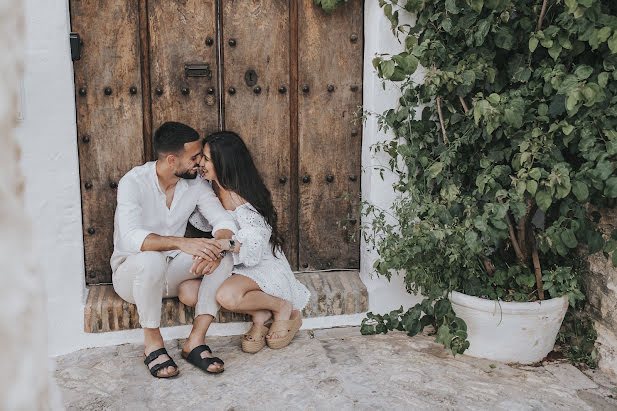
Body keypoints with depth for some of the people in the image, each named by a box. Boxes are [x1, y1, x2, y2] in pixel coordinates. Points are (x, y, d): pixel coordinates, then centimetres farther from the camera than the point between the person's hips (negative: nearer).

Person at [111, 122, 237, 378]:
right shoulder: (134, 182, -20)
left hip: (172, 273, 5)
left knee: (225, 255, -20)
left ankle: (195, 342, -20)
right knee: (153, 260, -39)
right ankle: (153, 345, -19)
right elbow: (132, 238, -34)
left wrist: (215, 249, -35)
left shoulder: (196, 184, -4)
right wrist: (181, 243, -49)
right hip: (131, 272, -5)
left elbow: (224, 222, -12)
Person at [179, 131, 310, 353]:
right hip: (229, 265, 8)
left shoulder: (241, 201, -20)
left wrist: (227, 244, -45)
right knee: (187, 291, -15)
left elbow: (255, 244, -28)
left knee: (227, 296, -37)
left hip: (262, 266, -8)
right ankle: (259, 315, -5)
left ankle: (283, 307, -6)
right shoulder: (214, 189, 3)